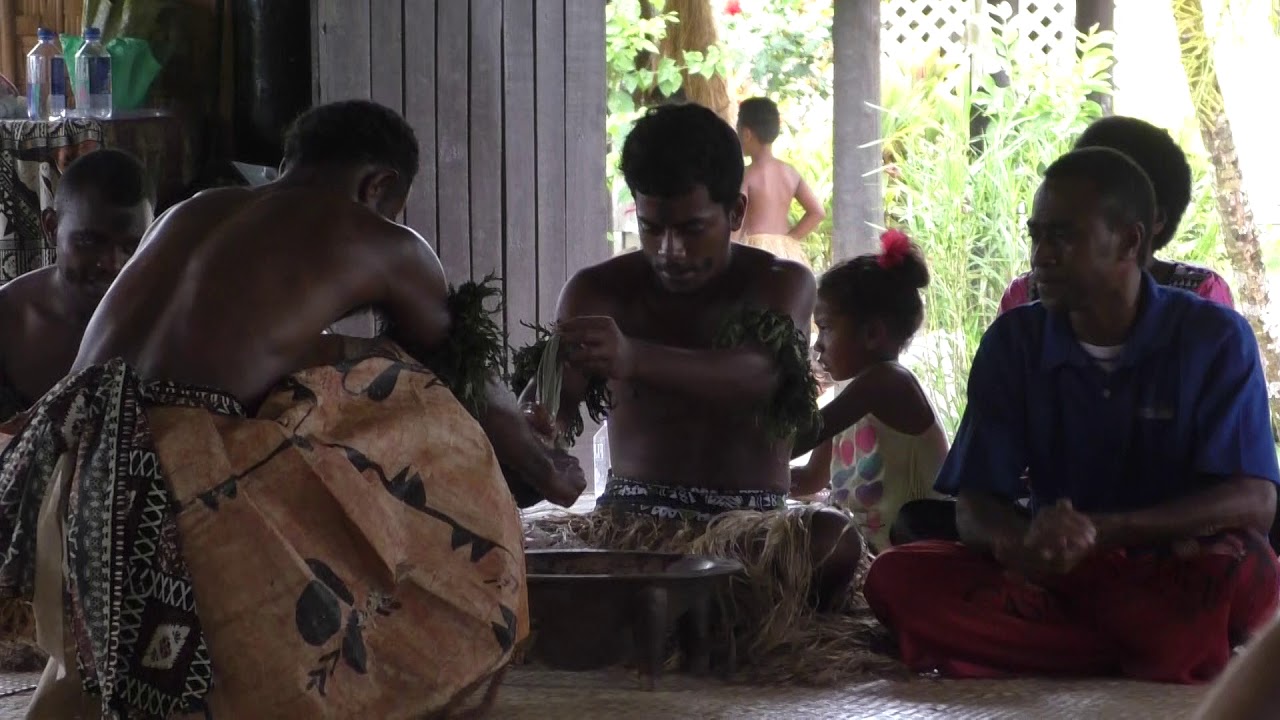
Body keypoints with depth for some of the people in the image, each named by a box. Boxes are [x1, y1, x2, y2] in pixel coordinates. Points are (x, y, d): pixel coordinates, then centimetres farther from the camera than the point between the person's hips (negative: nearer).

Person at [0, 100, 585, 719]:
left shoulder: (196, 211, 27)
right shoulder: (380, 244, 13)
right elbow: (470, 378, 26)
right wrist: (549, 472, 43)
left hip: (74, 457, 6)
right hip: (191, 478, -6)